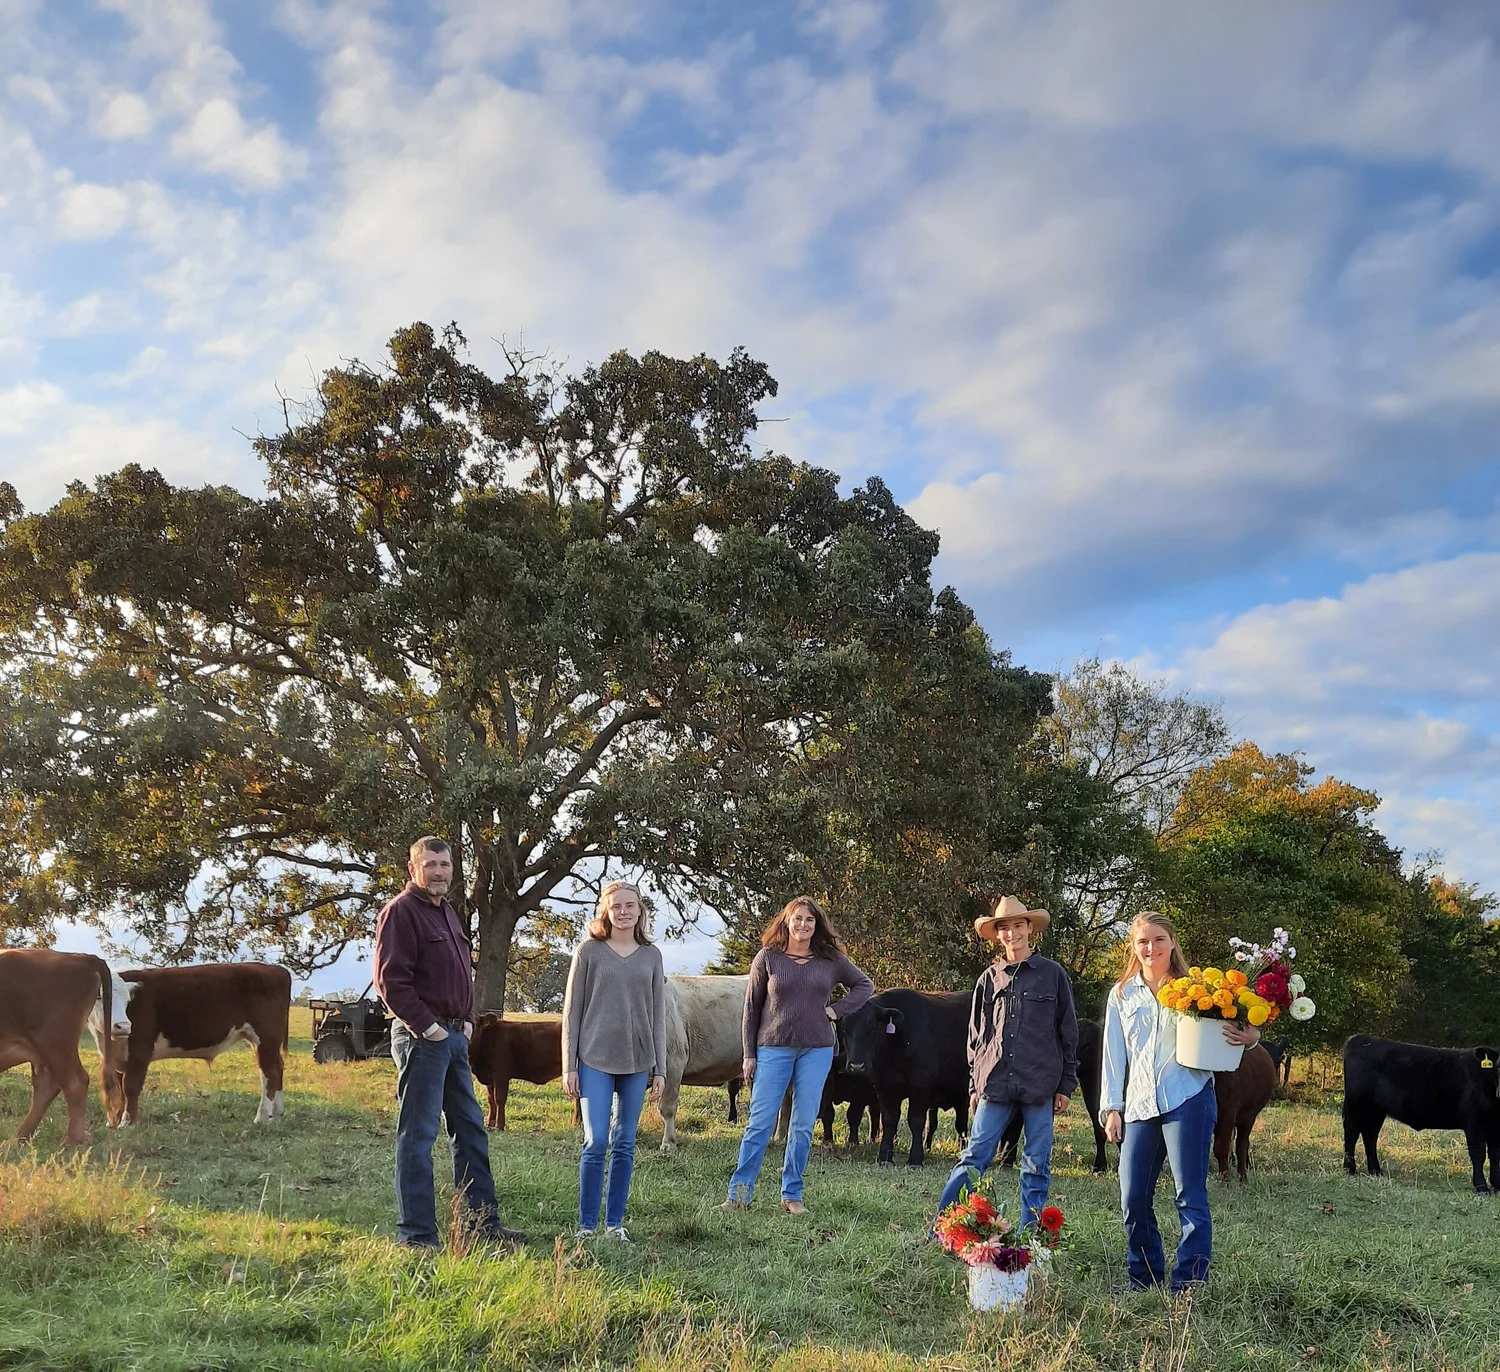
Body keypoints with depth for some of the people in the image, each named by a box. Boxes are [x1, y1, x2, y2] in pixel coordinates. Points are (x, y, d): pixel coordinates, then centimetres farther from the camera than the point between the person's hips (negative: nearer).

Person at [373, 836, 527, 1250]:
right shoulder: (401, 912, -10)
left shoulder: (447, 913, 18)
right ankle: (416, 1233, 1)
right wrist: (426, 1026, -18)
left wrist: (467, 1019, 13)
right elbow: (390, 979, -18)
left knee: (471, 1130, 13)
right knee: (418, 1134, -4)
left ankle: (483, 1219, 21)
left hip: (455, 1036, 10)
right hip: (421, 1037, -10)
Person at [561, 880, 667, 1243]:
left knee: (625, 1145, 7)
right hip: (595, 1060, -3)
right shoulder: (589, 951, 1)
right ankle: (587, 1225, 4)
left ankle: (615, 1223, 16)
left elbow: (658, 1015, 10)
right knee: (596, 1142, -7)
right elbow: (572, 1010, 1)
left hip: (637, 1062, 3)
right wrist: (569, 1066, -4)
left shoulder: (652, 956, 8)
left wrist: (660, 1069, 6)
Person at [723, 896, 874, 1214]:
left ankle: (792, 1195, 14)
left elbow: (865, 985, 18)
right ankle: (738, 1193, 1)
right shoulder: (768, 958, 1)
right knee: (760, 1122, -4)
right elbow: (751, 1007, 3)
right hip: (773, 1048, -2)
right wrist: (749, 1054, -1)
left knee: (803, 1126, 4)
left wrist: (837, 1009, 3)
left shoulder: (831, 960, 6)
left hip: (816, 1050, 2)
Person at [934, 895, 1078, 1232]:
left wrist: (1066, 1085, 3)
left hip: (1040, 1086, -1)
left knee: (1037, 1166, 5)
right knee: (974, 1157, 0)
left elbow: (1068, 1033, 5)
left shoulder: (1053, 974, 3)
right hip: (995, 1084, 1)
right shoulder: (989, 979, 9)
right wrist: (975, 1082, 10)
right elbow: (976, 1035, 15)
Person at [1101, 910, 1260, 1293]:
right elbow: (1114, 1055, 16)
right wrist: (1111, 1107, 10)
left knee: (1190, 1194, -6)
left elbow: (1222, 1033, 10)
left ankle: (1189, 1285, -1)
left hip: (1188, 1100, -4)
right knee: (1133, 1200, 4)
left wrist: (1250, 1037, -13)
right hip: (1139, 1106, 4)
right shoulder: (1122, 995, 15)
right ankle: (1145, 1280, 20)